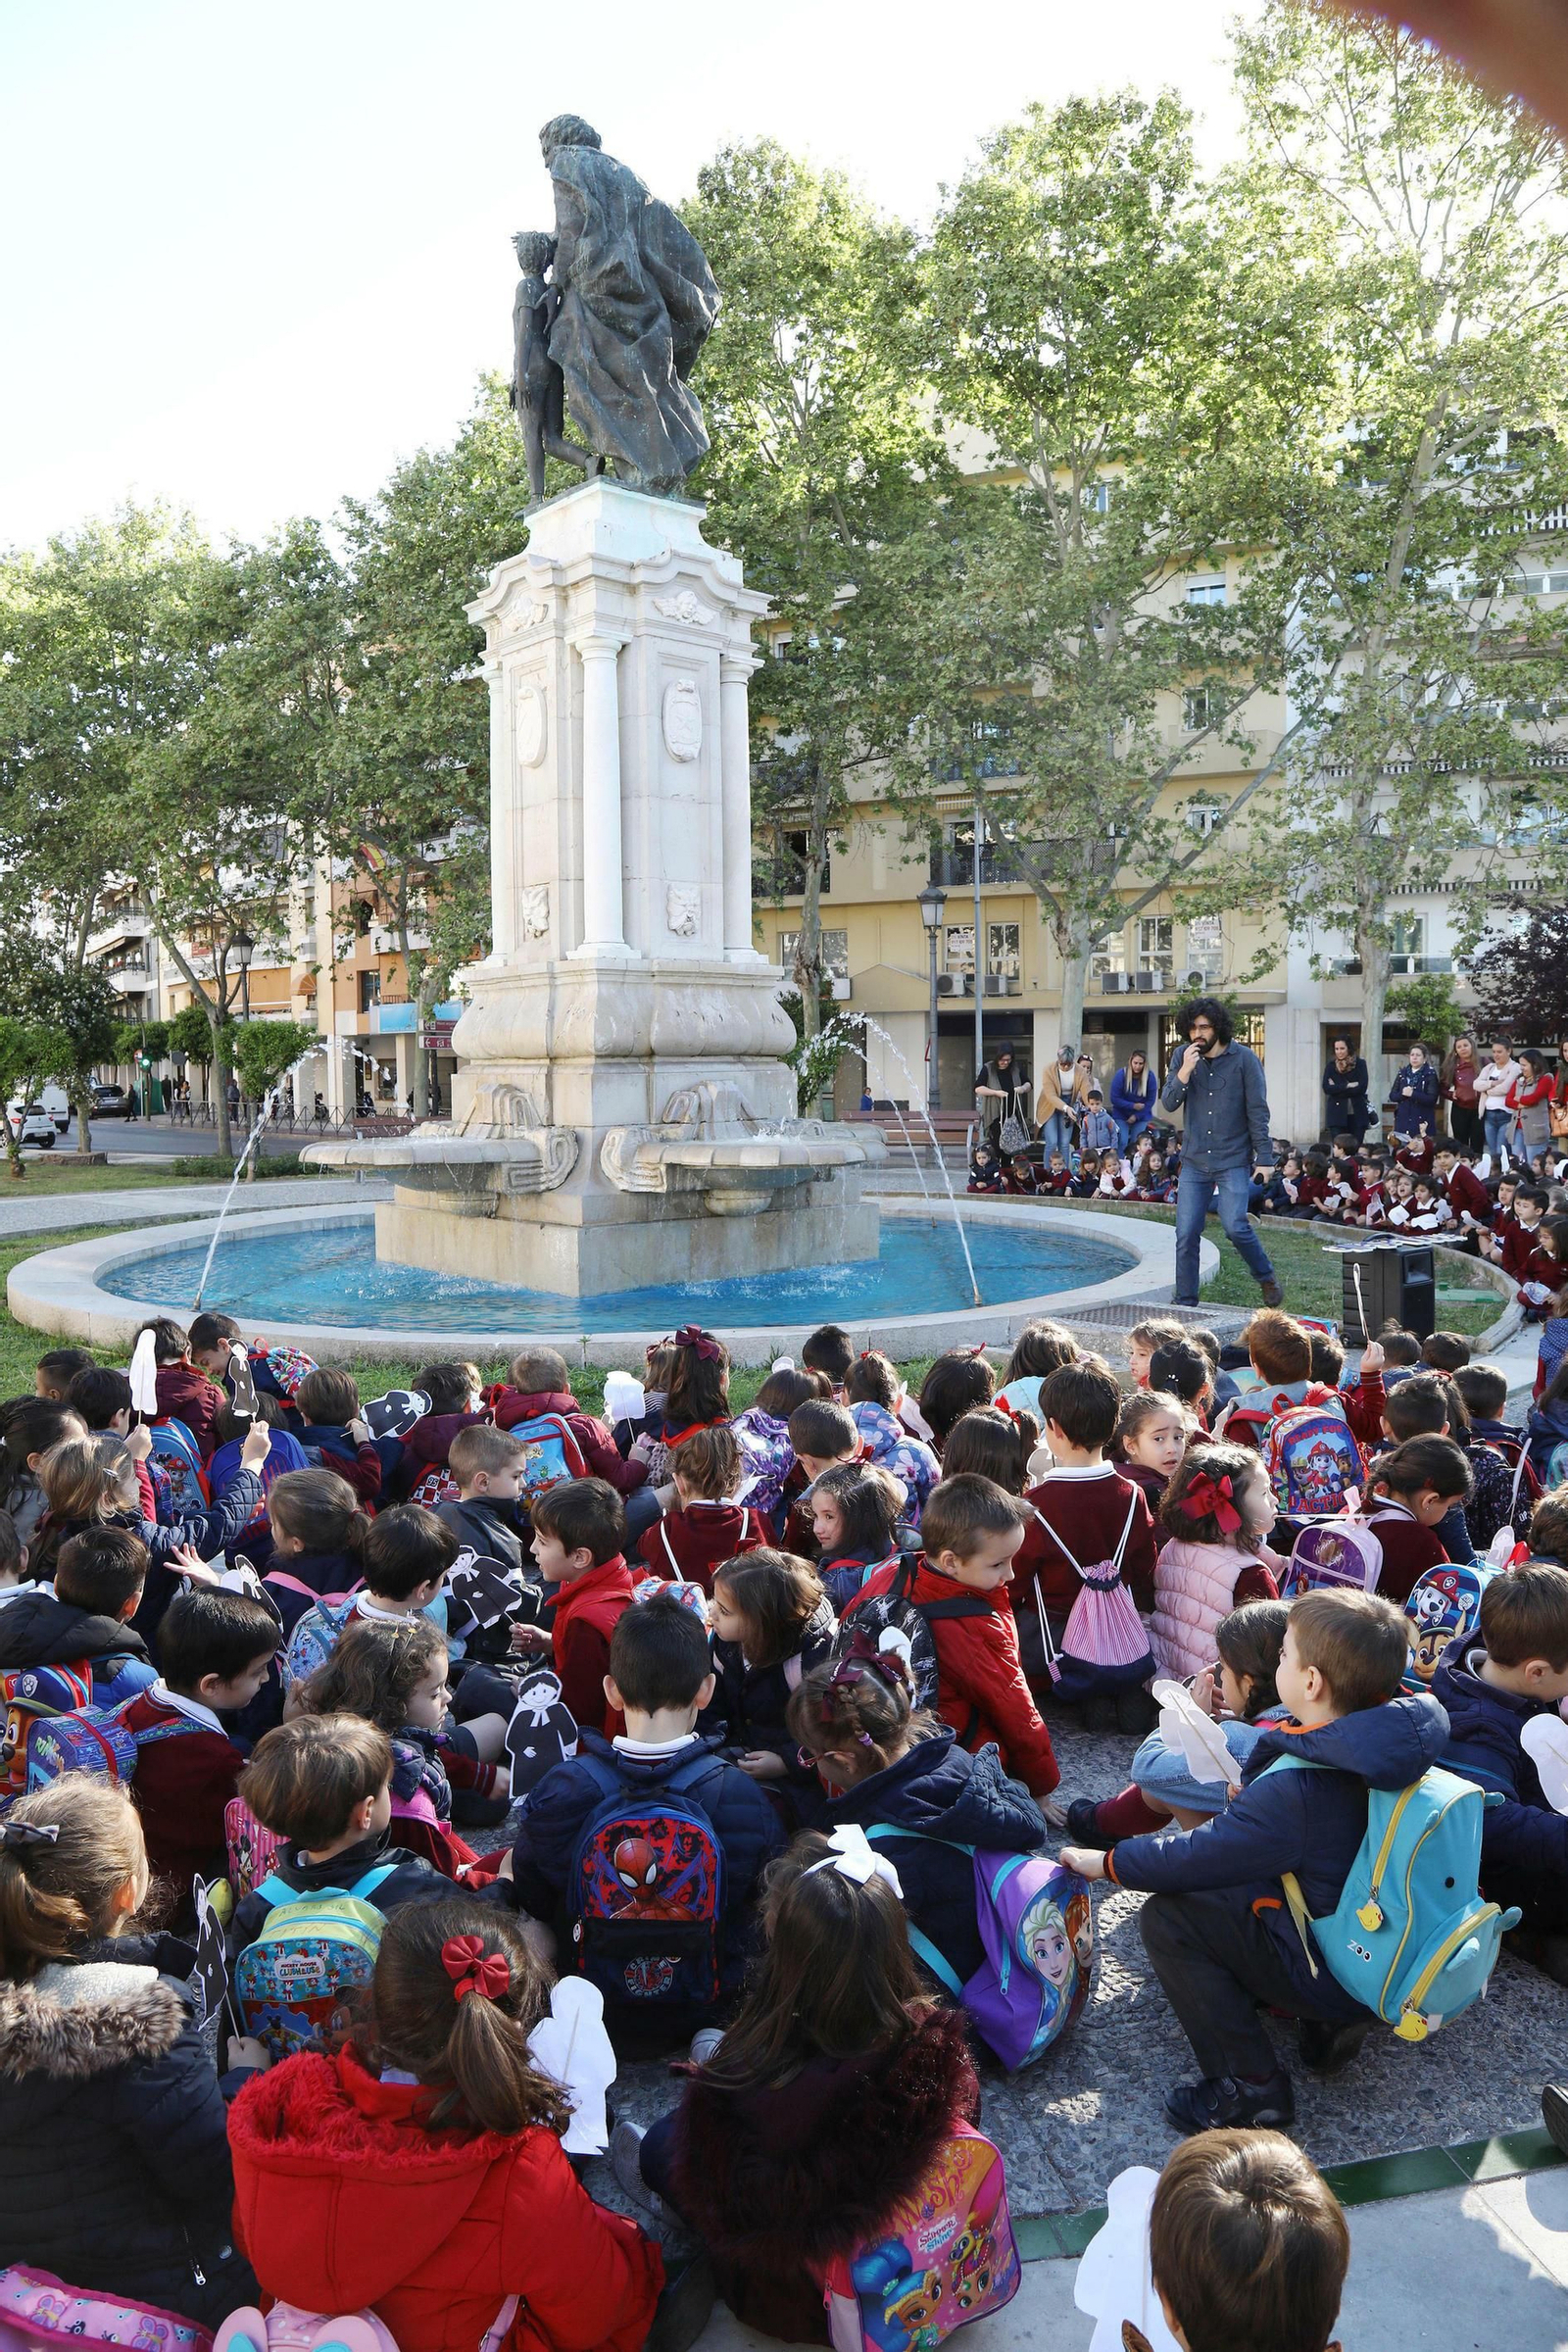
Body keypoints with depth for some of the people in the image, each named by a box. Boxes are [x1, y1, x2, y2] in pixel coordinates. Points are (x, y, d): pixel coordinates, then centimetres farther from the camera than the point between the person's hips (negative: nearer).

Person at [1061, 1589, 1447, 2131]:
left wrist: (1108, 1862, -8)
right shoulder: (1391, 1750, -9)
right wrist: (1253, 1794, 10)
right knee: (1226, 1884, 23)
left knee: (1167, 1917, -9)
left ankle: (1248, 2082, -5)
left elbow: (1197, 1855, -22)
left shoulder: (1293, 1790, -32)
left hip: (1329, 1973, -8)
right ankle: (1329, 2019, 16)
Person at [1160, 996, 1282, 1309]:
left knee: (1235, 1225, -15)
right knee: (1186, 1234, -1)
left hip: (1234, 1161, -3)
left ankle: (1267, 1279, 12)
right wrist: (1185, 1071, -18)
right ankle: (1185, 1303, 10)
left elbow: (1258, 1111, -5)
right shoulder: (1183, 1057, 3)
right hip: (1195, 1160, 3)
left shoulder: (1243, 1058, -6)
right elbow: (1169, 1104, -2)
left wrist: (1264, 1157, -9)